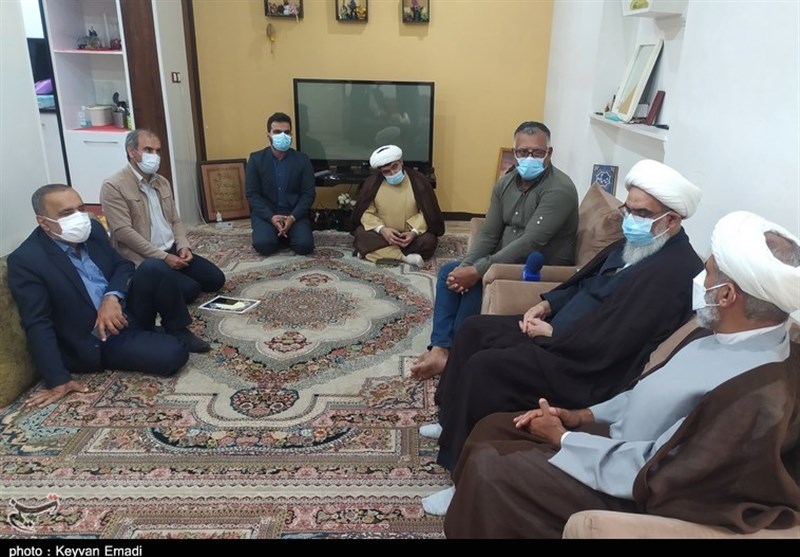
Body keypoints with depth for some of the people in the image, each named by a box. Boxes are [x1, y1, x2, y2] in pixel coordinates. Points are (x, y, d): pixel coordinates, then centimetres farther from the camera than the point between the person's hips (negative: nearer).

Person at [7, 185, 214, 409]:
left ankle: (178, 332, 0)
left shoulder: (92, 229, 0)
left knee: (153, 268, -20)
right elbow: (38, 324, -19)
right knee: (173, 354, -27)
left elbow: (123, 265, 6)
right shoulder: (25, 260, -16)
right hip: (100, 341, -6)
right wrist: (58, 381, -22)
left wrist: (112, 297, -17)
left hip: (126, 311, 6)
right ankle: (176, 341, 8)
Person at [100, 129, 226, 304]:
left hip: (173, 250, 7)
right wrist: (163, 257, -18)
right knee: (189, 289, -25)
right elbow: (124, 232, -17)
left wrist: (183, 247, -4)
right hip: (144, 259, -7)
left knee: (216, 279, -7)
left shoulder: (162, 182, 13)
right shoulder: (113, 186, -10)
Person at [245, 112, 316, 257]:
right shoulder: (256, 159, -1)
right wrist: (271, 217, -18)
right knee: (264, 244, -27)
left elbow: (309, 193, -2)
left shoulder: (302, 159, 0)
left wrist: (293, 217, -18)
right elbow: (252, 194, -3)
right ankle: (281, 235, 8)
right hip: (265, 213, 0)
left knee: (304, 245, -24)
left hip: (295, 213, 1)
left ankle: (287, 234, 10)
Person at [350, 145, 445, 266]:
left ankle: (374, 251, -24)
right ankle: (404, 257, -33)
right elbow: (366, 212, -7)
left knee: (429, 241, -29)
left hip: (409, 234, 0)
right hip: (382, 234, 0)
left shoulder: (418, 181, -9)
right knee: (361, 234, -27)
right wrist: (381, 229, -26)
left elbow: (427, 212, -7)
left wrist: (415, 232, -24)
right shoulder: (372, 183, -7)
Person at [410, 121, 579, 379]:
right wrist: (466, 265, -19)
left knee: (477, 284, -27)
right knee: (449, 272, -6)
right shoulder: (506, 183, 3)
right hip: (507, 261, 8)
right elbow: (488, 233, 1)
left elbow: (530, 242, -30)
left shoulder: (560, 189, -22)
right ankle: (439, 349, -12)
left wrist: (478, 270, -31)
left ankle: (452, 353, -9)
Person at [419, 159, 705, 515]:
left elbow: (606, 345, -29)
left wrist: (552, 333, -15)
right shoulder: (637, 243, 9)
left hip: (590, 369, -11)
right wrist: (548, 303, 4)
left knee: (484, 366, -24)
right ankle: (453, 421, 26)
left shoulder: (674, 271, -23)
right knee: (475, 329, 10)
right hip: (562, 332, 11)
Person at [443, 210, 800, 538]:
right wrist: (585, 415, 4)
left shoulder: (756, 395, -30)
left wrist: (562, 438, -15)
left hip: (629, 492, -9)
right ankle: (467, 505, 24)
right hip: (619, 441, 9)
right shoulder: (732, 338, 0)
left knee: (488, 466, -17)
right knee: (492, 428, 6)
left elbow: (648, 476, -26)